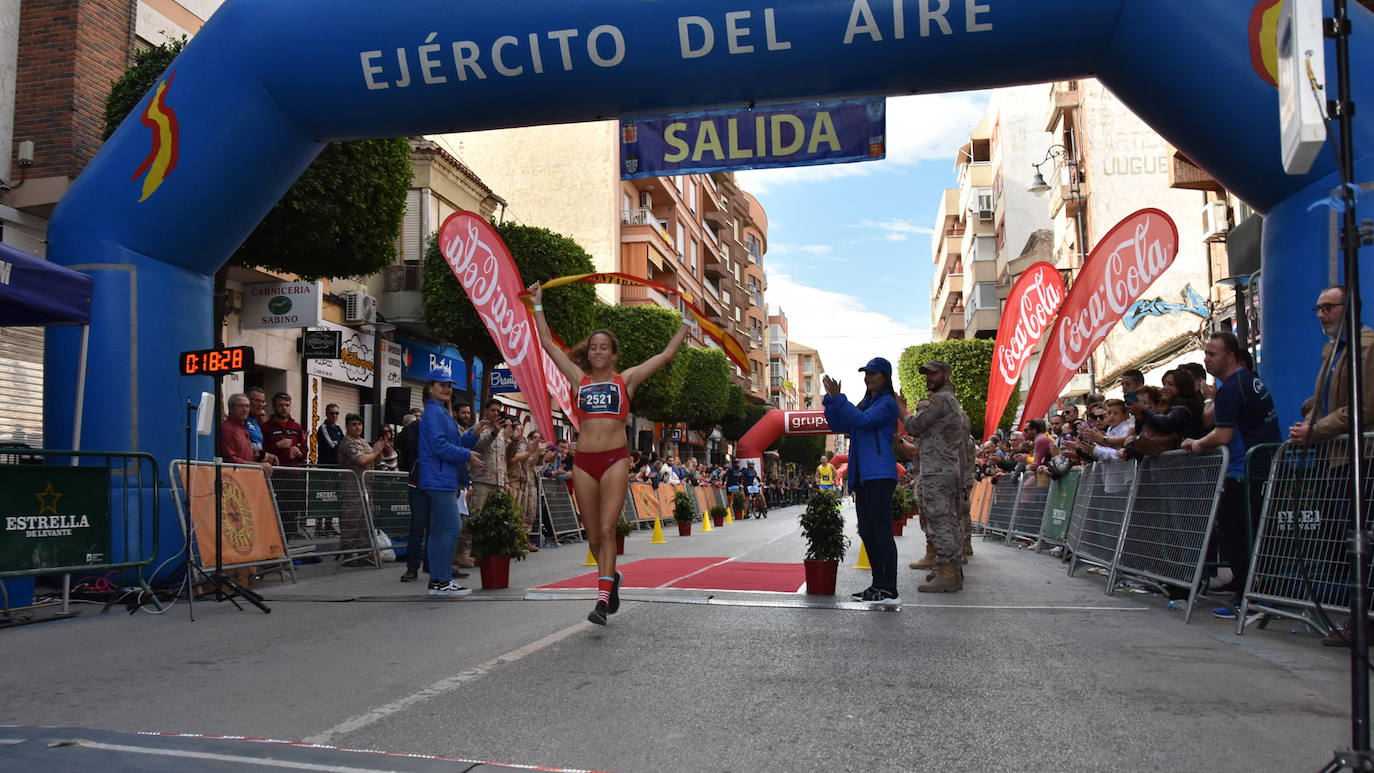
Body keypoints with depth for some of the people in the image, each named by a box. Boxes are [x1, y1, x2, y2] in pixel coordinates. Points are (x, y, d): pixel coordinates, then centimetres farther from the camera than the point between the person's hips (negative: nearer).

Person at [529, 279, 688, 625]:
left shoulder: (625, 380, 8)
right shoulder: (579, 379, 13)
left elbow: (666, 354, 8)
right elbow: (548, 344, 15)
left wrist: (686, 322, 10)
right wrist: (538, 305, 17)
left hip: (615, 459, -3)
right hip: (584, 461, 3)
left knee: (607, 530, -14)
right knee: (593, 536, 7)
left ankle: (602, 599, -17)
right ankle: (611, 577, 33)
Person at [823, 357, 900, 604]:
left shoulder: (887, 403, -5)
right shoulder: (865, 403, 21)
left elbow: (863, 421, -21)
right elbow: (840, 425, 16)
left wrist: (838, 398, -19)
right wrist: (831, 399, 3)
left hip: (880, 475, -9)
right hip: (862, 476, 9)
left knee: (881, 532, -10)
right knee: (867, 532, 11)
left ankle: (890, 590, -8)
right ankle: (878, 585, 18)